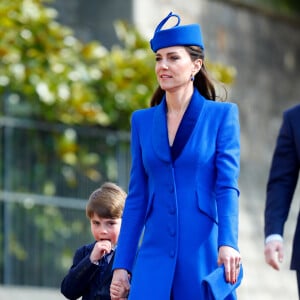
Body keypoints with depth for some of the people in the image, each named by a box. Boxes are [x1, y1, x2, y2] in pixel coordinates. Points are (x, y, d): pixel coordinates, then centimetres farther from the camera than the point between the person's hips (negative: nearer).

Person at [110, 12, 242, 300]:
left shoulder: (222, 115, 3)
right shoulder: (142, 121, 13)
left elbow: (227, 186, -5)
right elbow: (137, 197, 12)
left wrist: (228, 243, -20)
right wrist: (121, 264, 7)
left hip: (205, 252, -2)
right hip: (156, 253, 2)